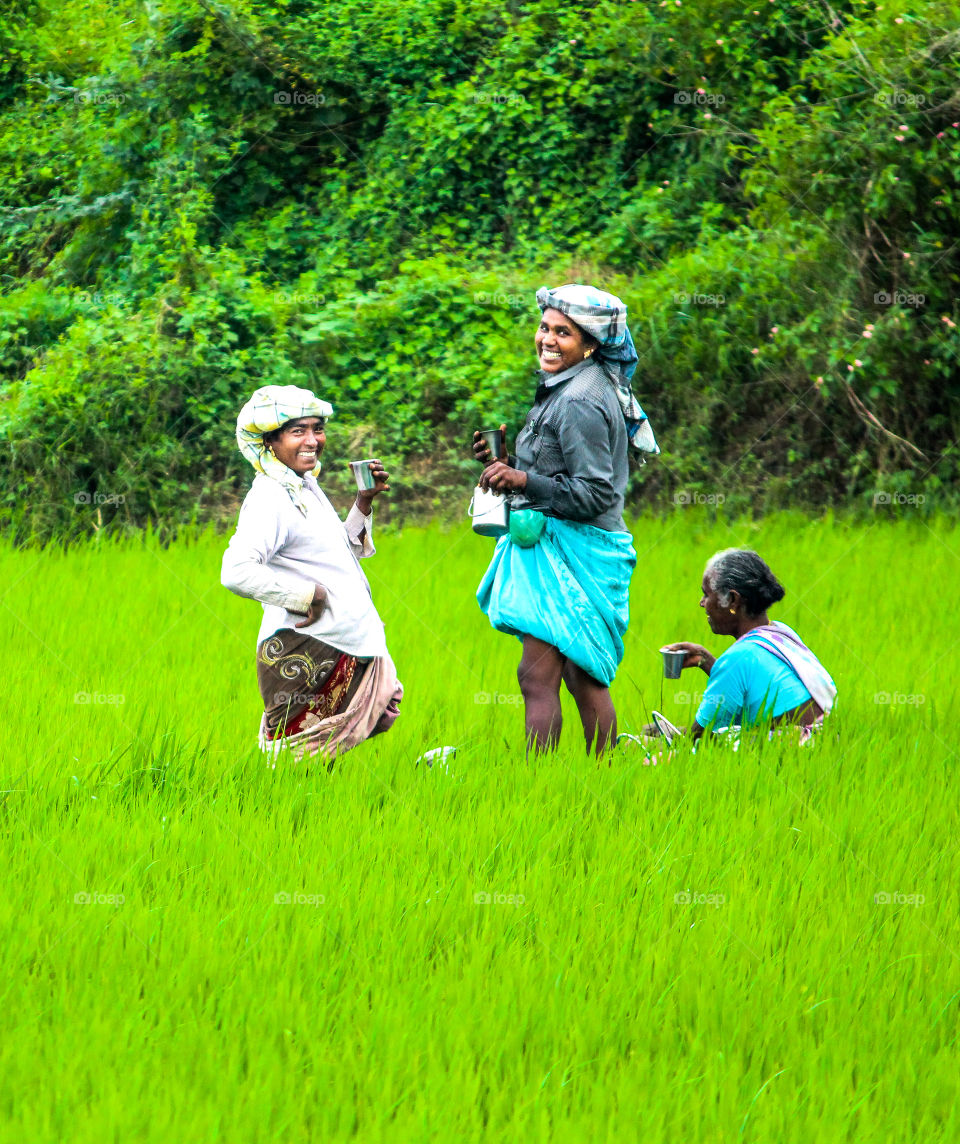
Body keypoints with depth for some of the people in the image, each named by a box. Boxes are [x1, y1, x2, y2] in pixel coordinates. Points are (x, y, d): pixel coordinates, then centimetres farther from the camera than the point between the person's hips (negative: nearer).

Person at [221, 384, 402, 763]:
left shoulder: (307, 487, 13)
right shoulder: (270, 499, -17)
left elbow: (343, 552, 27)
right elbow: (236, 572, -30)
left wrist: (364, 502, 12)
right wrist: (308, 594, -23)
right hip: (304, 652, -9)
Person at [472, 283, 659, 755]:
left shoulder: (581, 403, -15)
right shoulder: (565, 390, 17)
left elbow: (594, 493, -19)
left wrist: (524, 481, -22)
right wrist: (507, 463, 12)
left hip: (570, 551, -11)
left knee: (537, 677, -13)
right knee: (585, 679, 13)